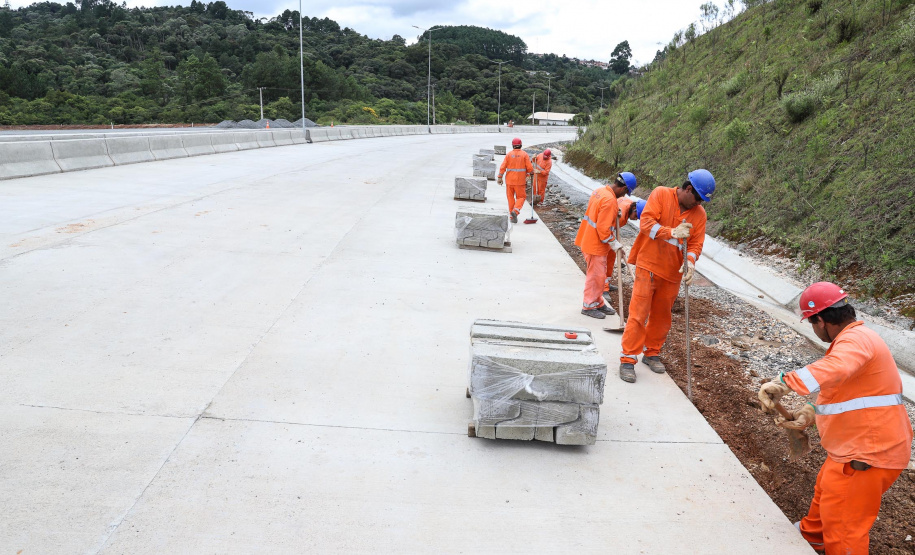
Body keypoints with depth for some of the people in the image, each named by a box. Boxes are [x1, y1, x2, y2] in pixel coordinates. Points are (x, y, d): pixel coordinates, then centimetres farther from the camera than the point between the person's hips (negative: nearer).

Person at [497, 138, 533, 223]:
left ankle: (513, 217, 14)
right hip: (520, 181, -2)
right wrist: (532, 172, 14)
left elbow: (503, 167, -5)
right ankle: (516, 211, -16)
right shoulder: (524, 154, -4)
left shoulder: (509, 154, -1)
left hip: (509, 180, 2)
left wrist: (500, 178, 1)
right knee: (521, 197, 10)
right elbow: (529, 167, -8)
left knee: (511, 198, 12)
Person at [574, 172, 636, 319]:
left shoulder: (600, 190, 4)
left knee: (599, 274, 19)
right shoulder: (610, 200, -25)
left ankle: (598, 303, 30)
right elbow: (603, 228, -26)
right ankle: (589, 306, 14)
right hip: (596, 245, -10)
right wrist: (614, 243, -15)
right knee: (596, 275, 2)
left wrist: (614, 213, 8)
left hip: (589, 240, 10)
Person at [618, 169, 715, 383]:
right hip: (649, 266, -4)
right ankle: (628, 359, 1)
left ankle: (652, 353, 31)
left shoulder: (699, 213, 4)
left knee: (662, 315, 13)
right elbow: (646, 222, -17)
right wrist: (672, 233, -31)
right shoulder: (661, 194, -6)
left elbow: (696, 243, 1)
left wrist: (690, 261, -20)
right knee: (639, 313, -6)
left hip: (673, 271, 5)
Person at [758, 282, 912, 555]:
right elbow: (836, 392, 17)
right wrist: (809, 414, 5)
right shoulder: (853, 339, 12)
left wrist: (782, 383, -48)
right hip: (852, 448, 11)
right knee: (826, 491, 31)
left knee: (842, 525, 3)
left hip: (868, 453, -11)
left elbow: (833, 370, -47)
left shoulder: (856, 340, -23)